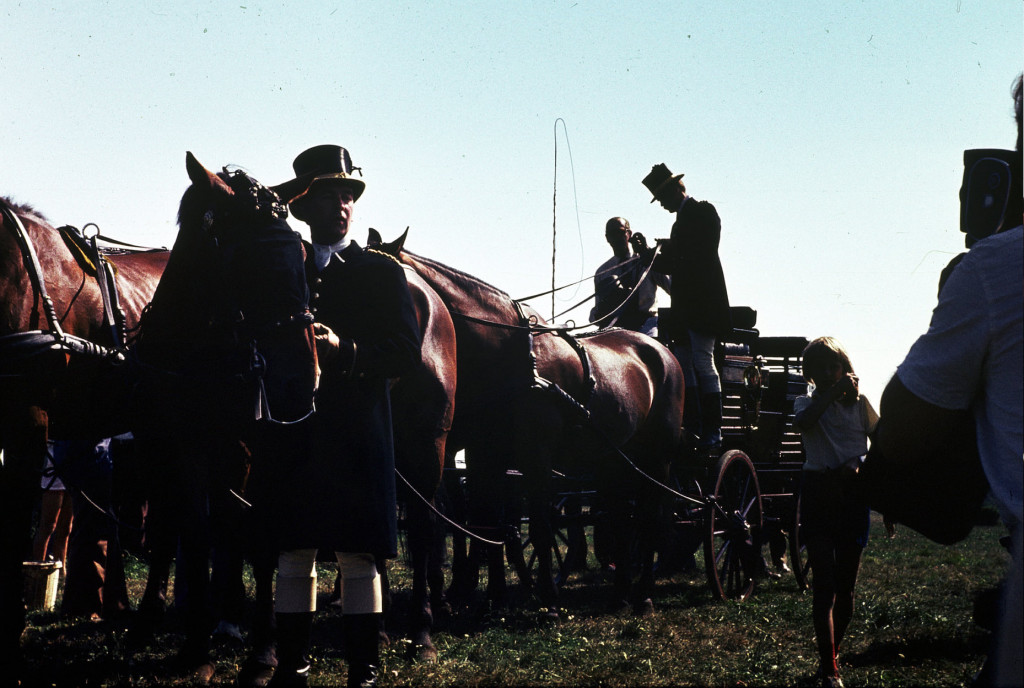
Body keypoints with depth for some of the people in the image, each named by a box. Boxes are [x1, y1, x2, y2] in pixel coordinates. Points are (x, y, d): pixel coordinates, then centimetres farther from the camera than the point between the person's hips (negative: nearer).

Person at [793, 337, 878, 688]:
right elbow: (803, 422, -19)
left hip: (852, 492, 2)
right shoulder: (808, 402, 6)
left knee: (845, 588, 6)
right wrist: (832, 393, -22)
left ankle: (829, 656, 24)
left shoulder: (860, 402, 9)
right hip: (818, 491, -2)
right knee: (825, 584, -9)